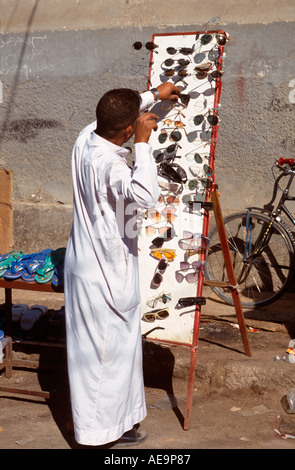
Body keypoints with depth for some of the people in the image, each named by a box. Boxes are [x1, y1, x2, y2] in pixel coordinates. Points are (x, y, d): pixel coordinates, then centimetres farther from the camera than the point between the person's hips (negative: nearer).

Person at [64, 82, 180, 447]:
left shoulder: (86, 138, -2)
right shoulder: (109, 163, -29)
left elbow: (117, 114, 20)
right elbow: (146, 195, -46)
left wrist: (154, 94, 27)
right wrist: (143, 144, -35)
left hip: (86, 262, 9)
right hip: (107, 271, -9)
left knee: (94, 344, 20)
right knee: (107, 346, 5)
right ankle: (102, 429, 19)